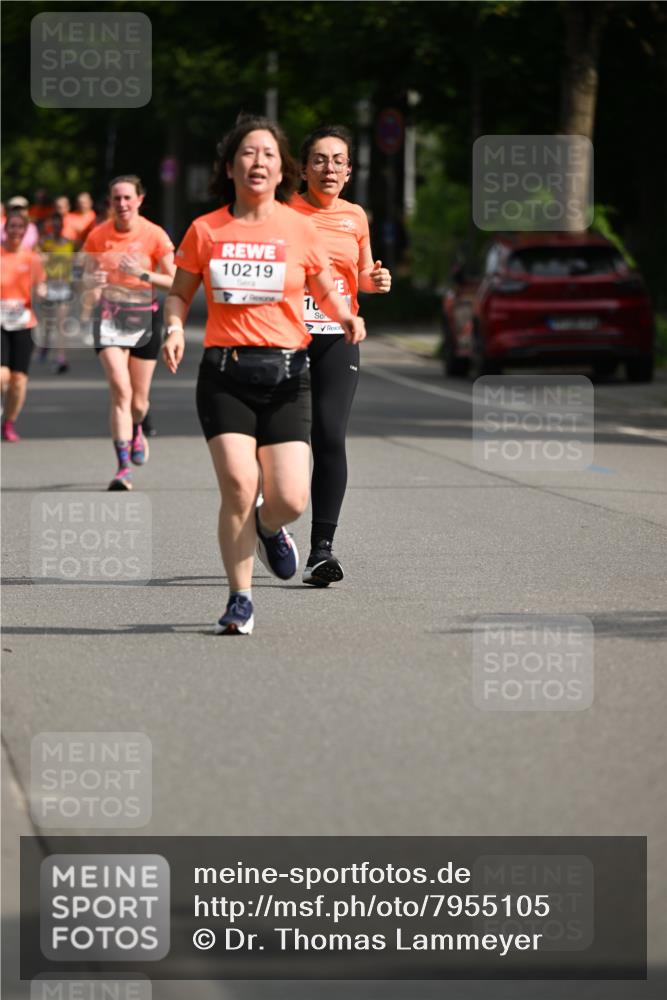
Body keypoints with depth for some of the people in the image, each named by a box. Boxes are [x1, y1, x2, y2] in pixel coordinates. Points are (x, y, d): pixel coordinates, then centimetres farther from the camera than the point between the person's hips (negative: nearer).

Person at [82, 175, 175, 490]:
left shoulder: (154, 235, -7)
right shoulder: (98, 236, -1)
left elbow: (174, 281, -5)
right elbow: (87, 277, 8)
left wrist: (142, 274, -21)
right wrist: (94, 281, -16)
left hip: (144, 316, 0)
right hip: (109, 315, 0)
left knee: (139, 399, 8)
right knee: (120, 390, -17)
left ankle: (136, 432, 46)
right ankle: (123, 467, -17)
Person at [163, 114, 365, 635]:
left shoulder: (300, 229, 4)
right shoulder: (205, 230, 5)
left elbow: (327, 291, 14)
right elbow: (180, 293, 16)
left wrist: (346, 316, -7)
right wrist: (175, 329, -4)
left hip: (286, 374, 0)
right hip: (224, 373, 0)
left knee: (290, 499, -10)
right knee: (238, 486, -15)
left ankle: (269, 527, 30)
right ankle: (240, 600, 2)